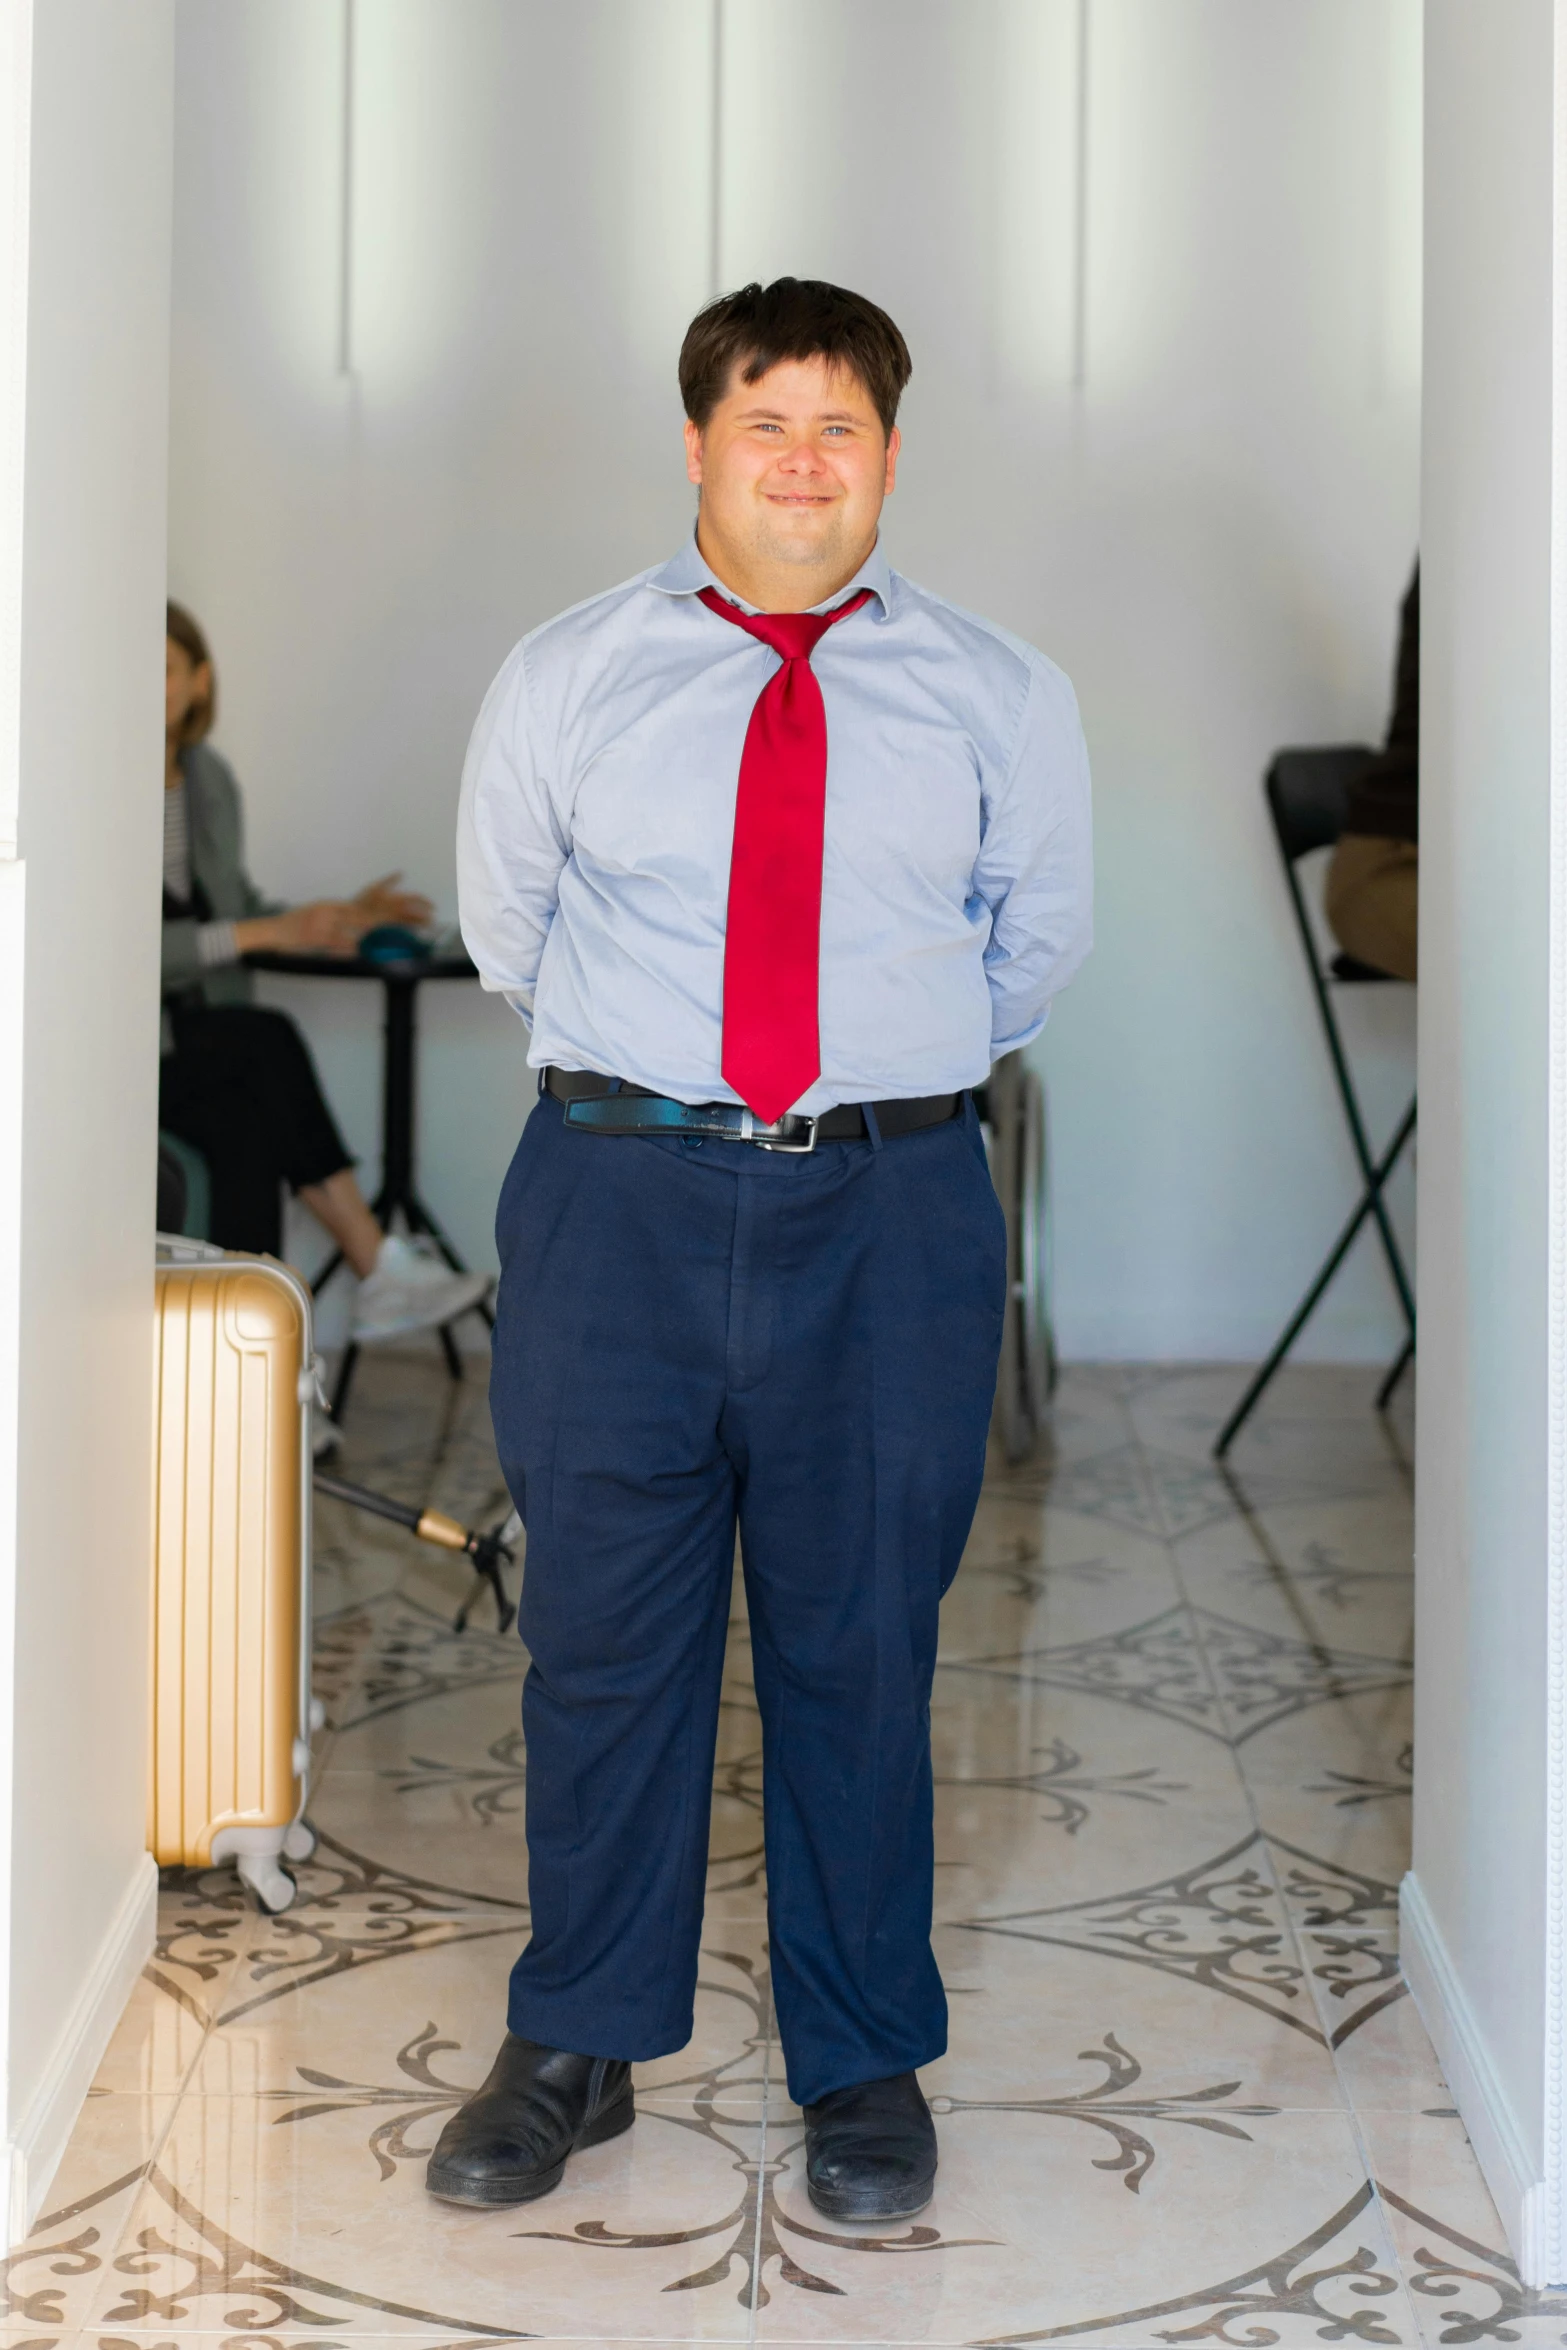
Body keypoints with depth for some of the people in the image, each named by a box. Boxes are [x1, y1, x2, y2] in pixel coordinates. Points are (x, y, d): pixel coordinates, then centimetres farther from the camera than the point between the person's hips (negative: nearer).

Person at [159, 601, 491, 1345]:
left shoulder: (209, 779, 9)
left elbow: (233, 908, 19)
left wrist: (334, 922, 0)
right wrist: (267, 933, -24)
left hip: (194, 1040, 6)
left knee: (245, 1121, -27)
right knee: (268, 1042, -28)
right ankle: (378, 1269, -23)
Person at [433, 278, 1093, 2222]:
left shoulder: (1000, 696, 5)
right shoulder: (564, 678, 5)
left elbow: (1038, 946, 17)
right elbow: (503, 924, 18)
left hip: (894, 1210, 0)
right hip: (620, 1200, 1)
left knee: (863, 1646, 7)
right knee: (603, 1637, 7)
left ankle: (861, 2065, 22)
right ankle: (577, 2047, 24)